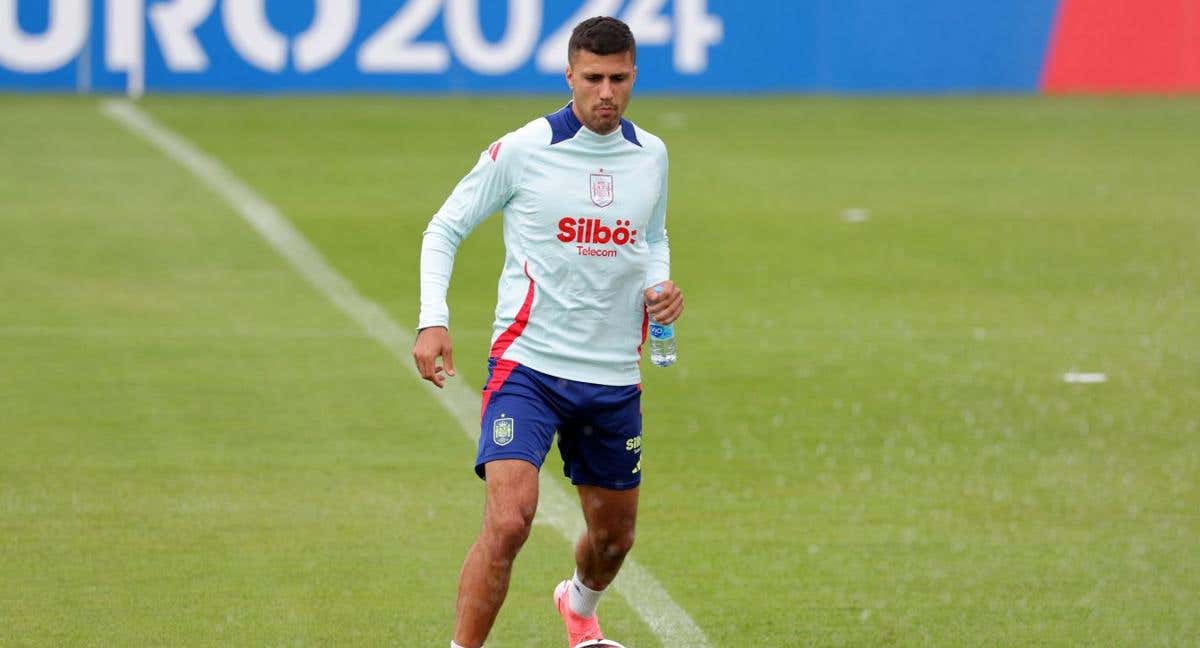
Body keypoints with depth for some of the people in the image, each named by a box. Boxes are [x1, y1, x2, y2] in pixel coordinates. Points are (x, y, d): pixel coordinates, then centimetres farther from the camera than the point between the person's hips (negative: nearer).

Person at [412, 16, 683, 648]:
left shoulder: (650, 156, 5)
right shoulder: (522, 151, -9)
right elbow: (445, 228, 0)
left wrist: (661, 284, 2)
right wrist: (433, 321, -12)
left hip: (614, 376, 5)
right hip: (527, 365, -5)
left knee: (614, 535, 19)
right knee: (509, 520, -23)